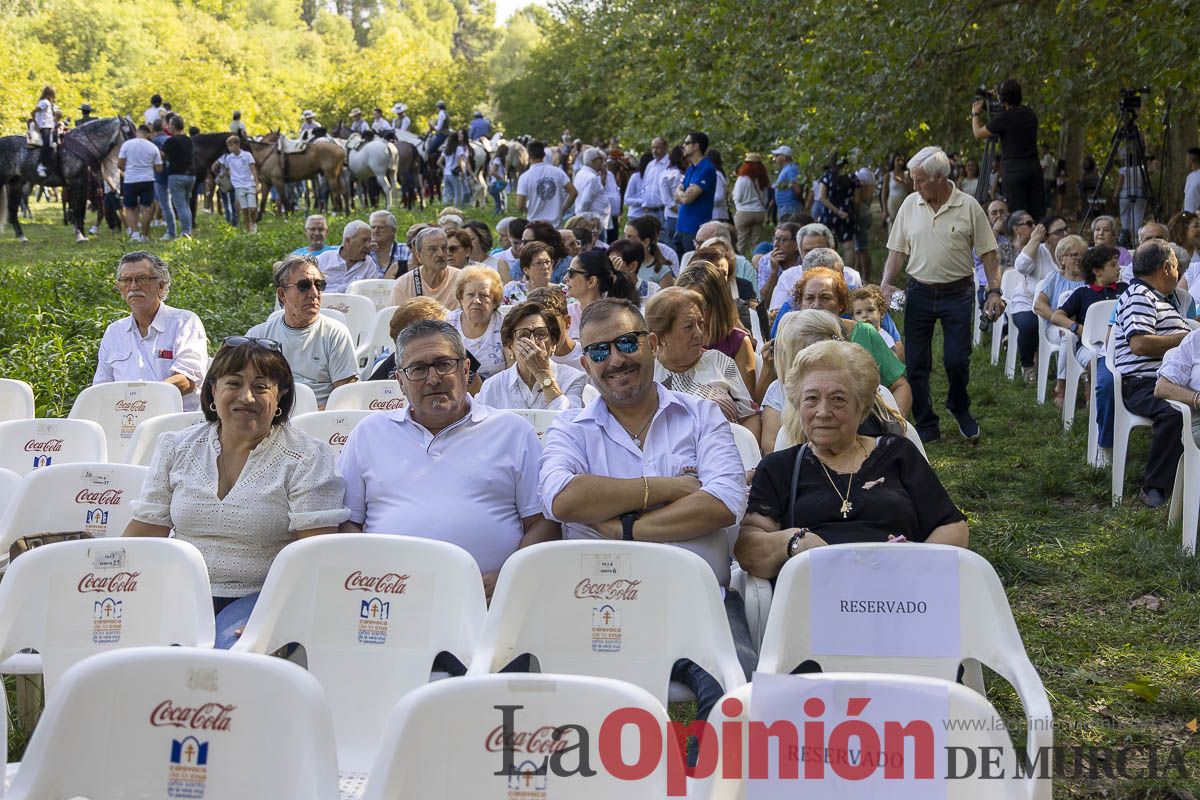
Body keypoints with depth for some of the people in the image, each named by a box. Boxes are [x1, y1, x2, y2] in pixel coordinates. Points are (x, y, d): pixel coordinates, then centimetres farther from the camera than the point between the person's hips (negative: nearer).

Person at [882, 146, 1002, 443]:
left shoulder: (968, 207, -5)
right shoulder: (910, 205, 3)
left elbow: (988, 253, -1)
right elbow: (897, 250, 9)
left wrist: (994, 291, -7)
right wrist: (886, 284, -3)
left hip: (957, 293, -3)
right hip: (919, 292, 3)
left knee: (957, 360, -5)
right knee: (916, 363, 2)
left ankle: (959, 408, 25)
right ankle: (926, 426, 14)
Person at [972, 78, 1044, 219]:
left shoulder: (1004, 117, -9)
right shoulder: (1029, 113, 9)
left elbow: (978, 133, 2)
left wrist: (975, 114, 19)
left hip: (1013, 171, -6)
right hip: (1034, 168, 6)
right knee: (1038, 214, 4)